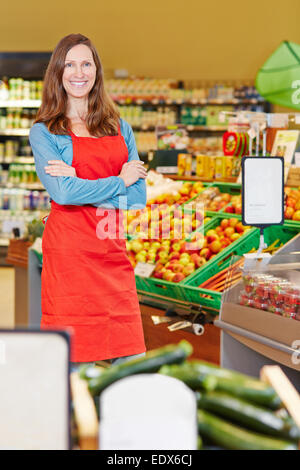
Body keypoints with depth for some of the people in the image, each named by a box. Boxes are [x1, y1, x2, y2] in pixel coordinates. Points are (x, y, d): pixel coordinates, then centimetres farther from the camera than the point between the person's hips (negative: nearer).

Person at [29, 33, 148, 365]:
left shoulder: (118, 127, 15)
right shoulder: (44, 132, 3)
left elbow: (138, 196, 5)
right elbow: (63, 192, -12)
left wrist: (81, 184, -6)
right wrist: (120, 181, -2)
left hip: (113, 255, 4)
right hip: (69, 254, -4)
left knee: (133, 373, 2)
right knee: (75, 363, -3)